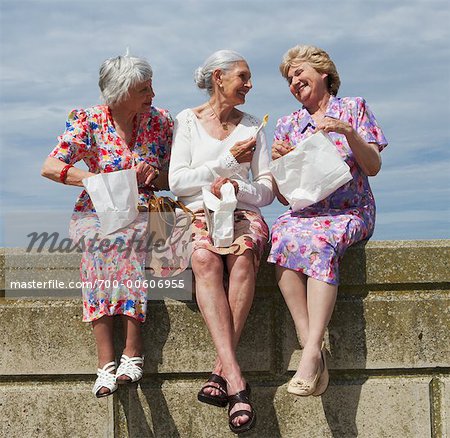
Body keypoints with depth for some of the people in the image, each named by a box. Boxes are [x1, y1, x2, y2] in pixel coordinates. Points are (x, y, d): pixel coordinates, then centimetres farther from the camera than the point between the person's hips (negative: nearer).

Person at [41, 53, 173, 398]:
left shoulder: (160, 122, 8)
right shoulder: (88, 121, 2)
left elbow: (174, 180, 12)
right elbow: (50, 167, -6)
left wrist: (152, 175, -10)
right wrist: (100, 181, -17)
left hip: (142, 213, 1)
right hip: (97, 212, 0)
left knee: (127, 239, -35)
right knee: (99, 240, -36)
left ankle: (132, 352, -36)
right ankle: (106, 359, -39)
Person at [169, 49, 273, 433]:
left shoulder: (251, 126, 16)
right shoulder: (187, 120, 10)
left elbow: (266, 191, 12)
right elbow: (177, 182, 0)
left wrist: (237, 188, -10)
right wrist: (229, 160, -5)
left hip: (243, 214, 2)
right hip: (198, 215, -1)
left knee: (243, 255, -35)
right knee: (205, 258, -37)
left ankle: (221, 372, -36)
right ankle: (235, 380, -44)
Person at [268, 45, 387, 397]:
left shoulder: (353, 108, 11)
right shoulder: (288, 125, 18)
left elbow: (373, 167, 0)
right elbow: (283, 196, 14)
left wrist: (348, 131, -14)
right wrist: (278, 160, -5)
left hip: (350, 212, -2)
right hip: (303, 212, 3)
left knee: (319, 240, -37)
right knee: (284, 235, -34)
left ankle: (312, 352, -44)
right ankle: (313, 349, -38)